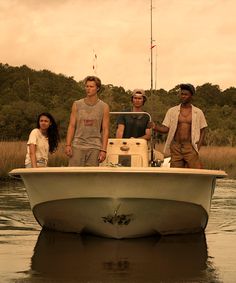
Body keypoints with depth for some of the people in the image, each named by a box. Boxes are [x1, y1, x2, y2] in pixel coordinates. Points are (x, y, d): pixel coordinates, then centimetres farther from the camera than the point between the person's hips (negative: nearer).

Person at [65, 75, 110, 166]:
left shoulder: (104, 107, 5)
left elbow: (105, 130, 3)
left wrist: (103, 150, -5)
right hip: (77, 145, 1)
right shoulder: (77, 105, 8)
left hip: (94, 147, 0)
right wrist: (68, 145, -4)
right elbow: (71, 126, 7)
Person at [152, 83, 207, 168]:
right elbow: (165, 128, 5)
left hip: (190, 147, -1)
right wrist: (155, 127, -15)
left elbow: (202, 131, 11)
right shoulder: (172, 111, 9)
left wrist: (198, 147, -1)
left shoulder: (198, 112, 8)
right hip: (175, 147, 1)